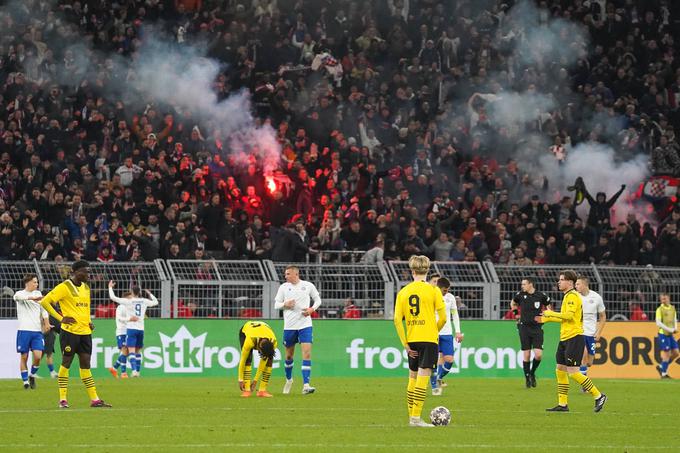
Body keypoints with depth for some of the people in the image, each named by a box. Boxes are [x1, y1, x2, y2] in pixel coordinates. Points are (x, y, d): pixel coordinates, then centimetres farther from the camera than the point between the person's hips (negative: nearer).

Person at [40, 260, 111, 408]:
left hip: (85, 331, 7)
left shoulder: (86, 288, 14)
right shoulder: (64, 287, -9)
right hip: (69, 331, -7)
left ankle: (94, 399, 5)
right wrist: (60, 318, -15)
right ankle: (63, 399, 2)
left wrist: (89, 321, 11)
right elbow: (45, 302, -12)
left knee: (85, 365, 7)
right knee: (66, 363, -2)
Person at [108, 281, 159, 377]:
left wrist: (110, 287, 8)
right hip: (141, 329, 4)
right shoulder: (144, 301, 4)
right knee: (138, 351, 14)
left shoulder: (128, 301, -7)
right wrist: (150, 294, 38)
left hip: (131, 328, -4)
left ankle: (134, 370, -23)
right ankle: (138, 371, 15)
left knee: (132, 351, -8)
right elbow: (155, 302, 23)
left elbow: (113, 297, -8)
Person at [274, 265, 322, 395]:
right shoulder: (283, 287, 4)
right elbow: (276, 304, 8)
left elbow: (318, 299, 13)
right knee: (289, 355, 10)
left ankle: (306, 385, -17)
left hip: (305, 324, -2)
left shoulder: (308, 286, 1)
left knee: (307, 353, -14)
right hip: (289, 326, 2)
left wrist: (312, 309, -6)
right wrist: (285, 304, -13)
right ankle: (289, 379, 35)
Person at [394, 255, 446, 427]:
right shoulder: (433, 290, -5)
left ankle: (411, 416, 19)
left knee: (413, 377, 15)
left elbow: (397, 320, 0)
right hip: (429, 339, -4)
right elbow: (443, 317, -6)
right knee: (422, 377, -5)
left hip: (411, 340, 4)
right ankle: (416, 417, -11)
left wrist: (405, 344, 3)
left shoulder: (403, 292, 5)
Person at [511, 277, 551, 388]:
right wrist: (516, 312, 10)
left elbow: (549, 306, 14)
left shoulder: (541, 296, -3)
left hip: (537, 328, -1)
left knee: (538, 355, -10)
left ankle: (532, 373, 16)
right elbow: (513, 303, 22)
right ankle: (527, 378, 12)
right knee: (526, 355, -1)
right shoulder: (520, 295, 1)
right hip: (524, 327, 1)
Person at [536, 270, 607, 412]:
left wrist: (550, 313, -14)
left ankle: (598, 396, -3)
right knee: (560, 371, 8)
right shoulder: (567, 296, 18)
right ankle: (562, 404, 11)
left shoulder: (572, 296, -13)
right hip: (565, 338, 10)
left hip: (574, 338, -10)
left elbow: (568, 315, -25)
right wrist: (546, 319, 23)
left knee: (573, 372, -11)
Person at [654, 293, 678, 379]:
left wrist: (675, 328, 1)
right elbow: (658, 323, -14)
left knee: (675, 353, 5)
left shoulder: (672, 308, 11)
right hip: (663, 334, -7)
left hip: (671, 334, 7)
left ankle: (661, 367, 20)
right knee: (666, 353, -6)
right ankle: (664, 374, 4)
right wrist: (669, 330, -17)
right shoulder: (660, 309, -8)